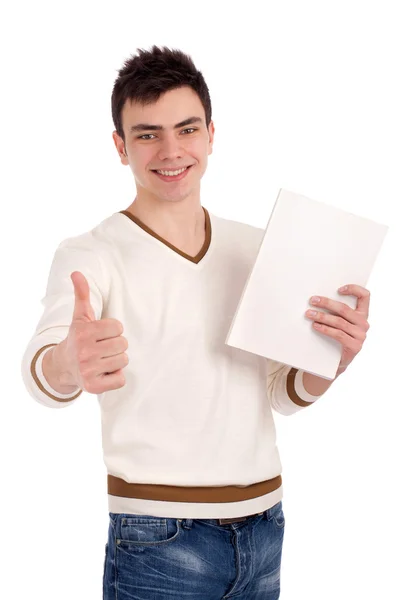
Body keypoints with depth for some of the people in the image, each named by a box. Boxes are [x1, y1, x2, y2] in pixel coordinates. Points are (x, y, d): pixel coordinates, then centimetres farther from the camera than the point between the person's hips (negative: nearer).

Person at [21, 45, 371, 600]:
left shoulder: (256, 249, 6)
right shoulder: (91, 255, -9)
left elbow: (282, 393, 10)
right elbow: (39, 367, -27)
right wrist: (69, 365, -50)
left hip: (265, 530, 5)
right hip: (159, 542, -5)